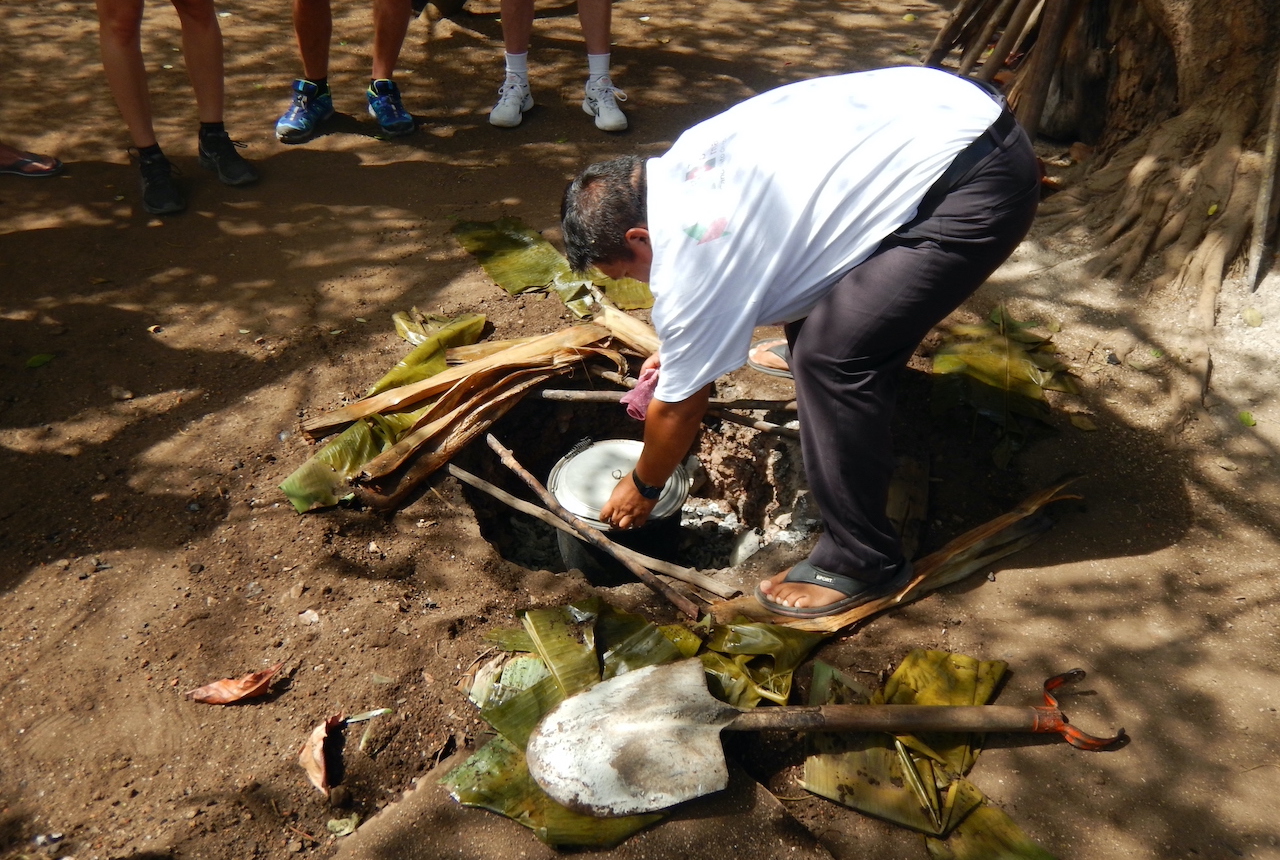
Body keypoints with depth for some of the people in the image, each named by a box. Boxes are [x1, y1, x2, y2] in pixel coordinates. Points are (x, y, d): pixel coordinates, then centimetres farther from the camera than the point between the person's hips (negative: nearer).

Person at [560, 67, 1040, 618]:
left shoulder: (687, 261, -17)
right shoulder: (678, 164, 7)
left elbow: (678, 408, -3)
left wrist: (642, 488, 15)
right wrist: (679, 345, 32)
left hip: (977, 187, -10)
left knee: (832, 354, -13)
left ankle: (861, 564, 4)